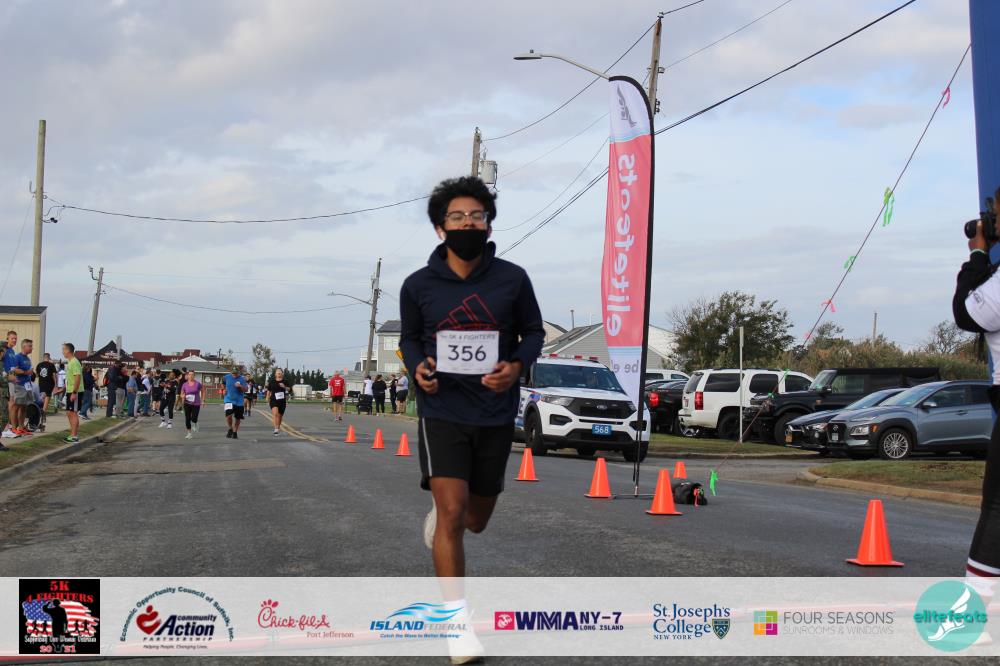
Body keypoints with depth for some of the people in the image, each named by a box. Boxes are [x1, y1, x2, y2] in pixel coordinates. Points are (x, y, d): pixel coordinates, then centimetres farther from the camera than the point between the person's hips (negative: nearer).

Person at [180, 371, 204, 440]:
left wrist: (202, 399, 3)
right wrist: (183, 396, -13)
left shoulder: (197, 384, -3)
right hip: (187, 403, 2)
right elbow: (182, 394, 10)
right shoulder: (184, 385, 2)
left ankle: (195, 424, 27)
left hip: (196, 404, -2)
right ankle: (189, 433, 10)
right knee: (187, 419, -3)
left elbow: (203, 391, 9)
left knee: (194, 419, -11)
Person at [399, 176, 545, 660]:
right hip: (442, 412, -2)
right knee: (452, 512, -16)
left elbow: (533, 331, 7)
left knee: (475, 520, 15)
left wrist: (517, 365, -13)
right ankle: (457, 623, -6)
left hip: (495, 416, 2)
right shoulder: (418, 286, -3)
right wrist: (417, 366, -11)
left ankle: (438, 514, 53)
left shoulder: (512, 280, -4)